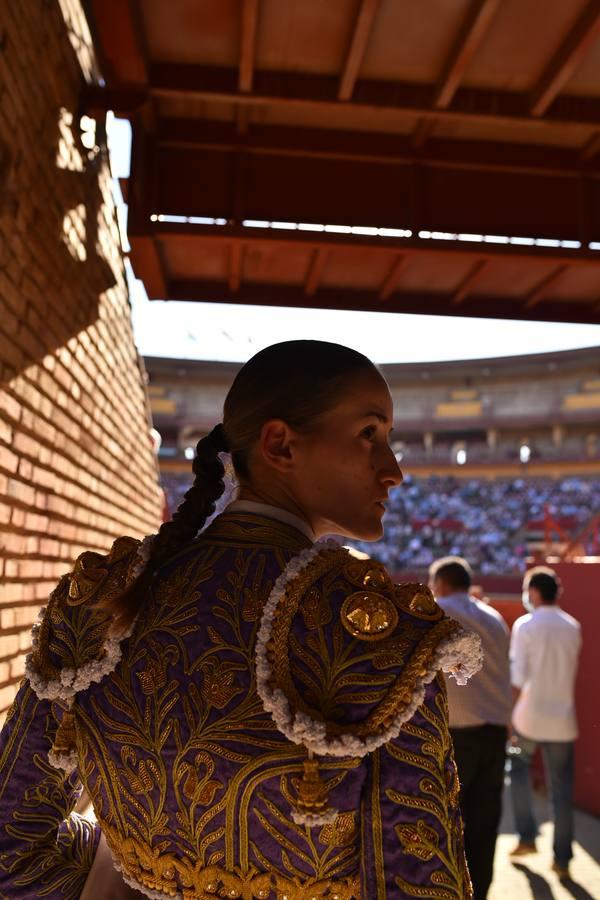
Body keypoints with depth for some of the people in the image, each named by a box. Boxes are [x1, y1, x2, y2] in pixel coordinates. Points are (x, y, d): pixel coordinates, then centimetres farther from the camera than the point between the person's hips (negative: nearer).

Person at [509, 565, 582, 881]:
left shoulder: (524, 625, -11)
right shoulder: (573, 627, 3)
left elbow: (517, 677, -14)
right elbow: (568, 670, 13)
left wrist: (509, 716, -7)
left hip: (530, 716, -3)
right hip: (563, 719, 3)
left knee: (519, 769, 22)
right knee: (562, 790, 10)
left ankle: (526, 837, 21)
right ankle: (562, 860, 15)